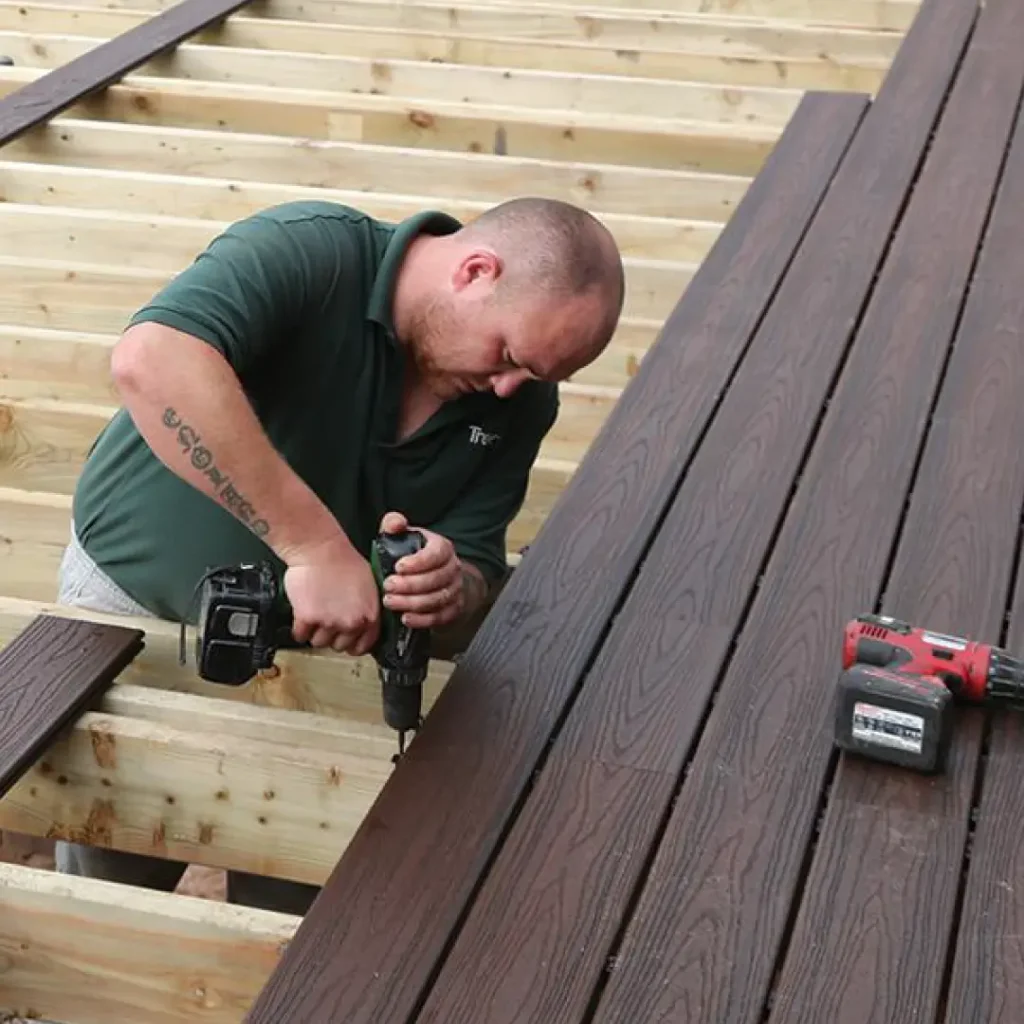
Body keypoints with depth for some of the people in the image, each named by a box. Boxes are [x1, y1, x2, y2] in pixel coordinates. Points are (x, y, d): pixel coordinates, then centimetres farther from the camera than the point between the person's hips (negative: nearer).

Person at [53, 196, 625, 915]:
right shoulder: (309, 254, -29)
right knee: (109, 901, 10)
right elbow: (152, 361, -46)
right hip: (138, 600, -4)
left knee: (291, 910, 10)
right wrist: (316, 545, -48)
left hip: (305, 644, 4)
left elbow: (478, 572, -8)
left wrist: (450, 590, -33)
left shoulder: (520, 403, -10)